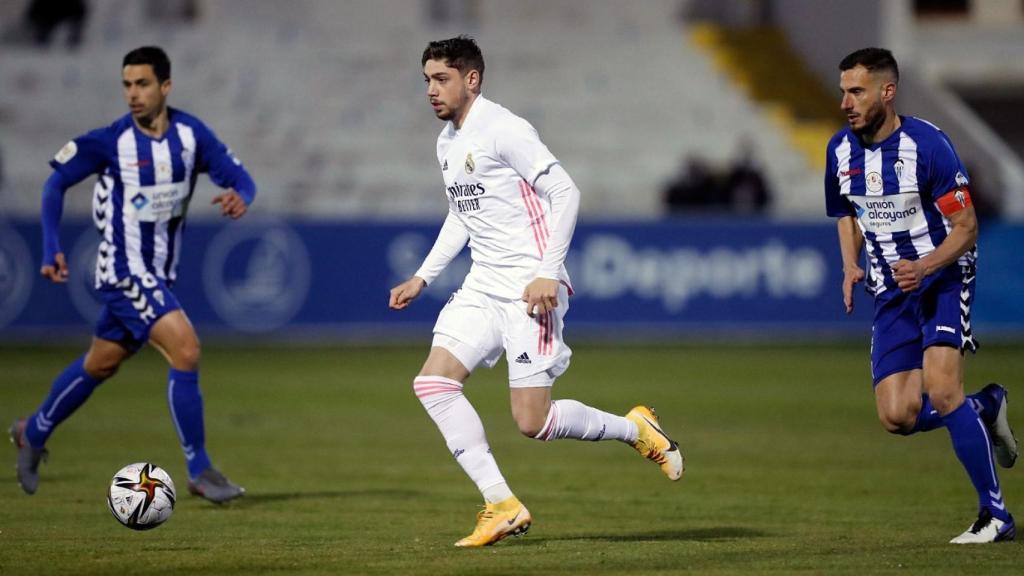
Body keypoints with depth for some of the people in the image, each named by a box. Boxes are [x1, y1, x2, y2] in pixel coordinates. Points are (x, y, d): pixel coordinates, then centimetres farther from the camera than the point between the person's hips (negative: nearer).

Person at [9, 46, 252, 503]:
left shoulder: (191, 134, -4)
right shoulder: (111, 141, -15)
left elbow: (239, 176, -4)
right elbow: (56, 181, -6)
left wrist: (239, 195, -29)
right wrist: (51, 250, -15)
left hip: (160, 273, 6)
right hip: (125, 271, -6)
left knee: (101, 363, 19)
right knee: (185, 350, -19)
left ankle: (33, 433, 41)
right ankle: (199, 471, -10)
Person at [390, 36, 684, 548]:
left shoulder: (503, 131, -13)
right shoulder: (446, 144, 15)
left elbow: (565, 193, -16)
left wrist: (548, 273, -21)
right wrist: (422, 277, 21)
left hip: (529, 290, -8)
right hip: (482, 289, 8)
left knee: (533, 422, -11)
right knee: (432, 382, -9)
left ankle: (635, 429, 15)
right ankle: (500, 505, -5)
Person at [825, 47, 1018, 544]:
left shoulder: (927, 144, -17)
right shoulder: (841, 149, 2)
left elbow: (966, 226, -13)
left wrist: (925, 266, -30)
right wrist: (850, 268, 3)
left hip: (942, 279, -6)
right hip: (891, 294, 6)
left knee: (939, 388, -24)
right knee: (897, 417, -6)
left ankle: (995, 515, -13)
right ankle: (985, 409, 24)